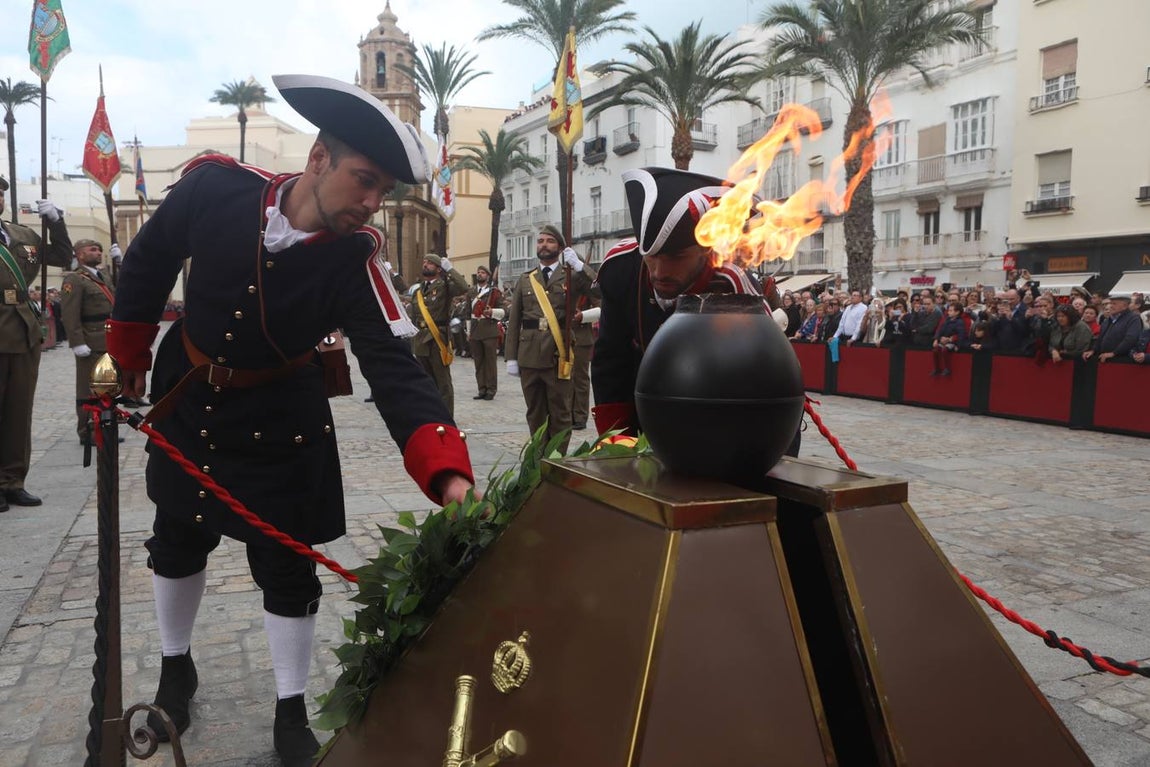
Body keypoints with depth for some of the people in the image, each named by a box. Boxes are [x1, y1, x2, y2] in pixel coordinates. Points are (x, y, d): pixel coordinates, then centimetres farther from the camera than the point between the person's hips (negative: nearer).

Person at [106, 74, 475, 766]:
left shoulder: (356, 259, -26)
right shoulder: (215, 187, -22)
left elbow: (395, 367, -35)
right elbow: (148, 262, -2)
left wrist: (449, 473, -51)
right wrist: (128, 358, 9)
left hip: (280, 420, -2)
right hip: (186, 397, 3)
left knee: (287, 566, 3)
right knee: (177, 540, 19)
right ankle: (176, 669, 45)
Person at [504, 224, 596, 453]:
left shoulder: (572, 275, 6)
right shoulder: (525, 279, 13)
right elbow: (514, 321, 9)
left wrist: (578, 265, -19)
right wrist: (511, 357, 3)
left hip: (559, 356, -3)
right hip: (529, 355, 3)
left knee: (560, 414, 2)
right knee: (535, 414, 9)